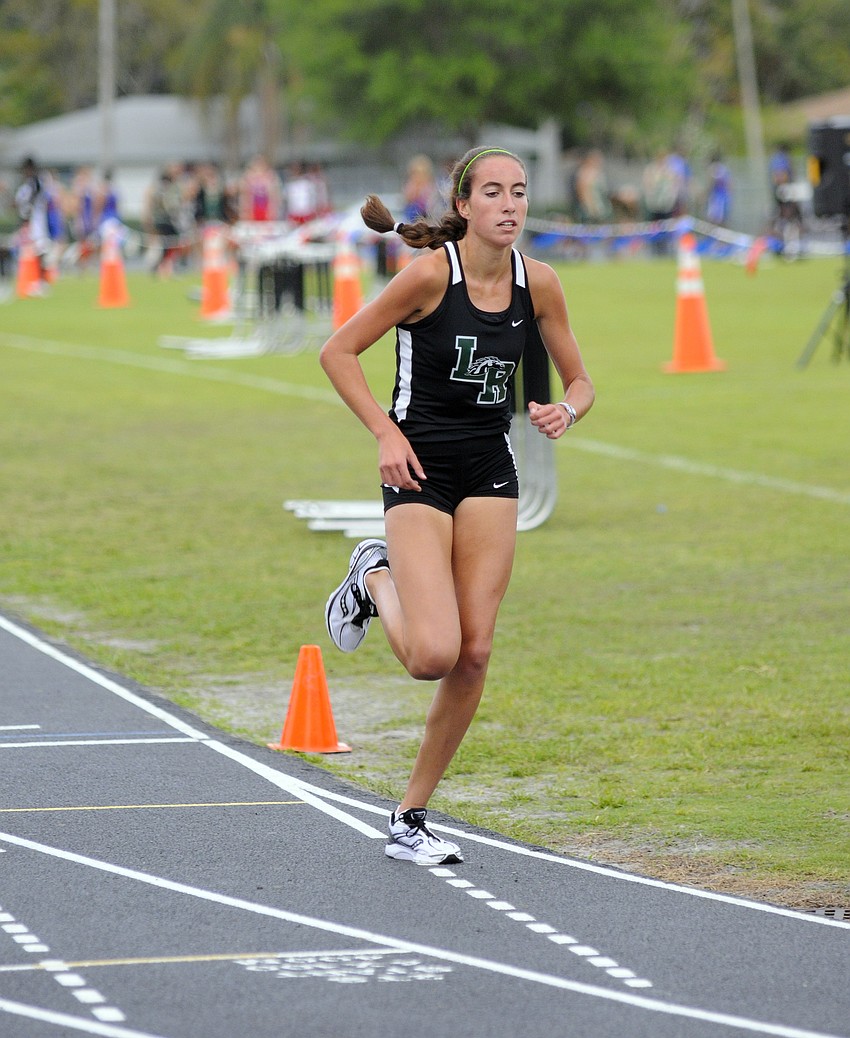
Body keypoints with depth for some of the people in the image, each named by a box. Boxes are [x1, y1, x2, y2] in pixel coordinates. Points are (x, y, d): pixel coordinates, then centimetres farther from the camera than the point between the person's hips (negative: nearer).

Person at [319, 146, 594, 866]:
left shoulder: (538, 282, -1)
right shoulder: (431, 273, -15)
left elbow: (580, 381, 10)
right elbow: (338, 352, -8)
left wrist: (566, 412, -13)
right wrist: (386, 433, -17)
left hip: (490, 472, 5)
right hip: (421, 469, -5)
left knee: (475, 654, -2)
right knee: (434, 656, -17)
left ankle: (412, 818, 12)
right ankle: (375, 579, 18)